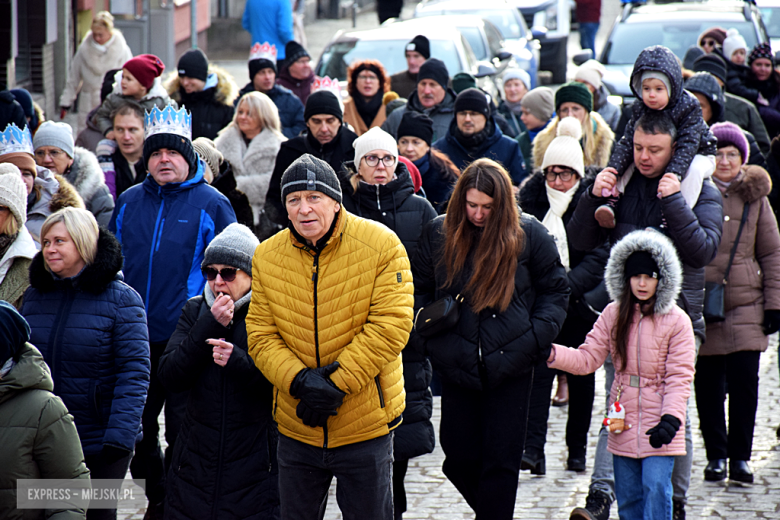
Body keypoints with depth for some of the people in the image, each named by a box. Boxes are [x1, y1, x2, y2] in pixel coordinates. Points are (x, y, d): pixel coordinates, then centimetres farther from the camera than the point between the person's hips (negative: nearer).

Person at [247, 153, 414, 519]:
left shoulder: (381, 245, -11)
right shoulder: (267, 256, -1)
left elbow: (390, 325, -16)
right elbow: (261, 335, -2)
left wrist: (337, 383, -20)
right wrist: (298, 380, -20)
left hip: (366, 426, -3)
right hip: (296, 429, 3)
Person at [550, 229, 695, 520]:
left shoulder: (676, 321, -7)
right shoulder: (613, 315, 4)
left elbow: (679, 376, -9)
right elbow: (587, 359, 2)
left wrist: (670, 419, -21)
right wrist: (551, 353, -14)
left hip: (657, 428, -4)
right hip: (624, 424, 4)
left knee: (656, 489, -15)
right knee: (628, 497, 10)